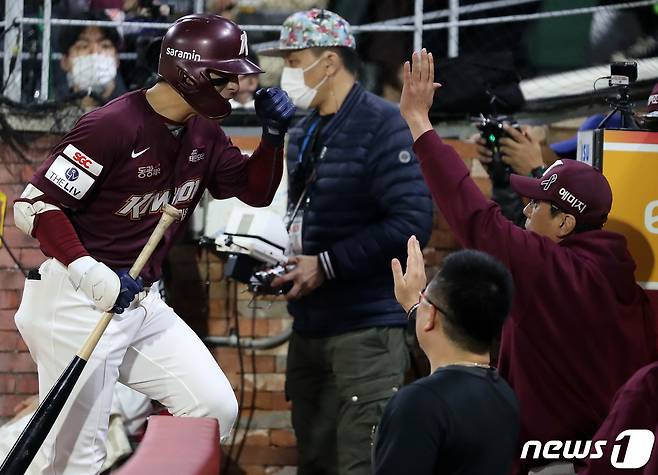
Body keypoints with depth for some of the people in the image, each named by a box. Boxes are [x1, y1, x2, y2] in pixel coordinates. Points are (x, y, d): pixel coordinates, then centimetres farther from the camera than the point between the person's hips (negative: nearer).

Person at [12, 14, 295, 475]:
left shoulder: (203, 134, 7)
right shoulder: (114, 125, -18)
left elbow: (256, 191, 15)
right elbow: (34, 206, -19)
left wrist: (274, 133, -4)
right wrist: (94, 277, -27)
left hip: (144, 305, 8)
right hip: (77, 304, -8)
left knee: (216, 409, -1)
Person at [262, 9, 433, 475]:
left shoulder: (382, 124, -12)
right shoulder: (303, 134, 15)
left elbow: (411, 222, -21)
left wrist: (326, 266, -19)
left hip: (366, 327, -9)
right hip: (310, 326, 9)